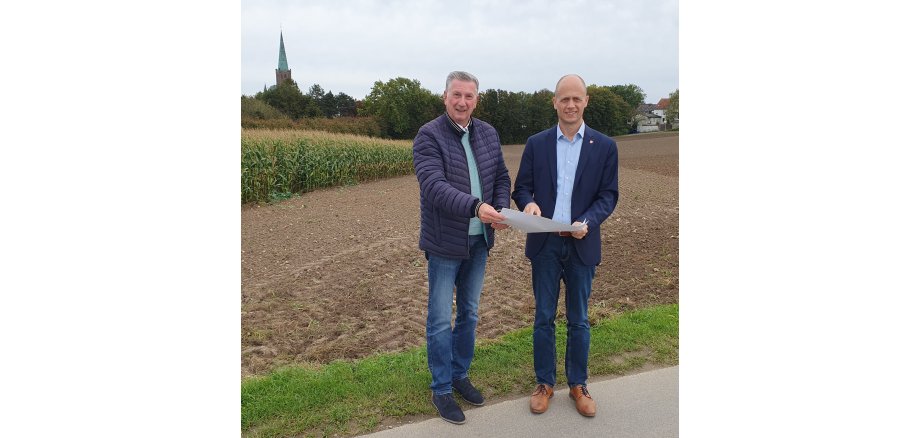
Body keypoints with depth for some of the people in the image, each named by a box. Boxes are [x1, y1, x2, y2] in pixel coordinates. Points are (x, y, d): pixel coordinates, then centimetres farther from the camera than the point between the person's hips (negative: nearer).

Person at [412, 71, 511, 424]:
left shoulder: (489, 134, 6)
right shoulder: (429, 135, -13)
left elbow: (501, 178, 9)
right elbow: (433, 185, -25)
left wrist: (501, 209, -11)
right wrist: (475, 206, -39)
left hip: (479, 240, 6)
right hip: (445, 242, -5)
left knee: (469, 313, 17)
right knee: (440, 320, 5)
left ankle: (460, 376, 35)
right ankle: (441, 389, 21)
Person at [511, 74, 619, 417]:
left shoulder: (605, 146, 1)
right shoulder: (536, 143, 3)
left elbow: (609, 195, -1)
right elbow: (521, 187, 4)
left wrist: (587, 222, -19)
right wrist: (528, 203, -20)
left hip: (582, 245, 0)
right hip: (544, 244, 1)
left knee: (579, 320, 12)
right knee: (544, 318, 10)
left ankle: (578, 385, 29)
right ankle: (544, 383, 27)